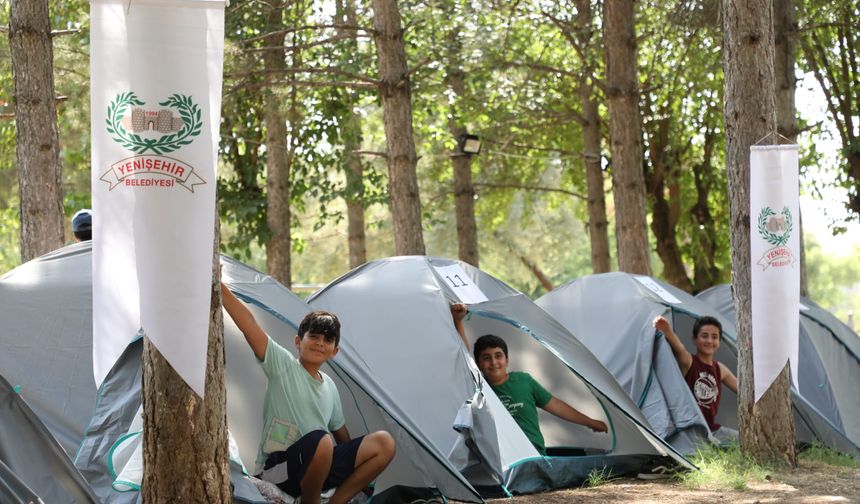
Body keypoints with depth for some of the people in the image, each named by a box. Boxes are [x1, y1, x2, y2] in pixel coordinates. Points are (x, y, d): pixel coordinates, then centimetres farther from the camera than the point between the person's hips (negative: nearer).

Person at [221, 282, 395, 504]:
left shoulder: (329, 386, 13)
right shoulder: (282, 365, -7)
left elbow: (340, 431, 25)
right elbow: (247, 323, -19)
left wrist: (359, 472, 25)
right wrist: (217, 284, -29)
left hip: (315, 467, 7)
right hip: (277, 471, -7)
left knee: (384, 443, -7)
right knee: (320, 440, -38)